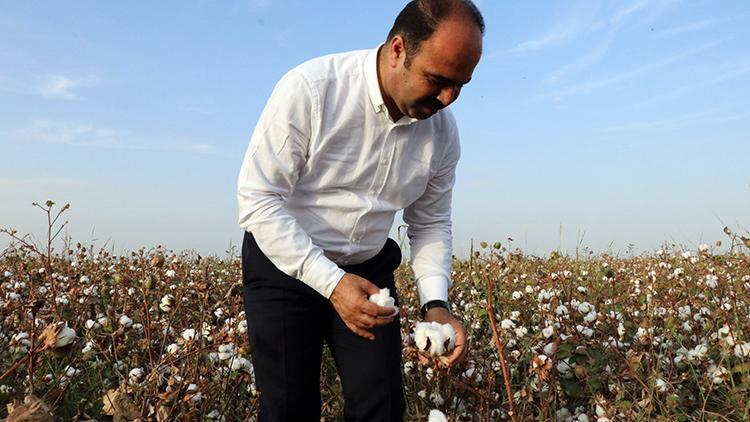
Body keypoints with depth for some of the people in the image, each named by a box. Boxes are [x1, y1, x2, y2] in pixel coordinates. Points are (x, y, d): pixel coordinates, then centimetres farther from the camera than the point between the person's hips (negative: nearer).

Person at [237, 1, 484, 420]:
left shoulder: (442, 129, -7)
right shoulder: (310, 88, -24)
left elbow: (431, 223, 4)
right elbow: (259, 200, -23)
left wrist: (436, 302, -12)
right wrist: (330, 282, -29)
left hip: (368, 271, 4)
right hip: (284, 264, -3)